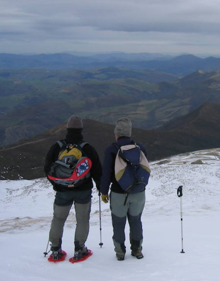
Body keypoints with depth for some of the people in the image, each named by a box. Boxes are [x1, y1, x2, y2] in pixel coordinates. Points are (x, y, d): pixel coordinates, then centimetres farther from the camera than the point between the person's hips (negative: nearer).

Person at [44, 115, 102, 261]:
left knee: (58, 219, 16)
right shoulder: (88, 149, -9)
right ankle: (79, 249, 12)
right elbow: (97, 171, -6)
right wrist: (100, 187, 12)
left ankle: (56, 249, 18)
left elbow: (48, 168, 3)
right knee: (82, 220, 12)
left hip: (62, 190, 2)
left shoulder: (57, 147, -5)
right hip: (83, 191, -1)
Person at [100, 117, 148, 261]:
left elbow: (106, 172, -9)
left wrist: (104, 191, 1)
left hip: (119, 194, -3)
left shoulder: (111, 149, -12)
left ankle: (120, 252, 17)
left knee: (119, 223, 11)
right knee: (136, 221, 18)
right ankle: (137, 250, 24)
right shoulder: (140, 147, -2)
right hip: (138, 192, 3)